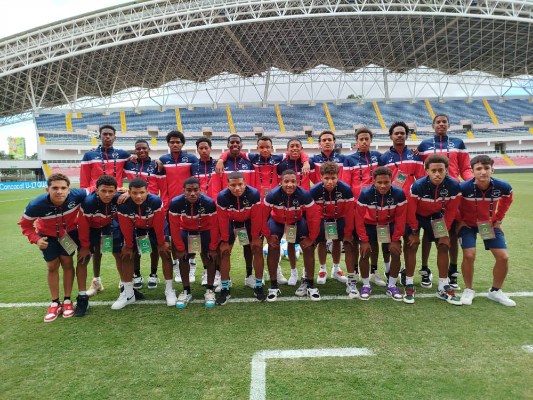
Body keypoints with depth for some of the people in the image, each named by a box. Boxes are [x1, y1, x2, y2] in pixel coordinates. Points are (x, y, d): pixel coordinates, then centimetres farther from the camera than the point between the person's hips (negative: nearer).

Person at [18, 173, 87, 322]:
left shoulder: (77, 195, -37)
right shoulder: (37, 205, -35)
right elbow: (25, 224, -15)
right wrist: (35, 239, -27)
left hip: (69, 232, 0)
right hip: (48, 235, 0)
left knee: (67, 263, 3)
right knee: (52, 267, 8)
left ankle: (67, 301, 18)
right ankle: (55, 303, 22)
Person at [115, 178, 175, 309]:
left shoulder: (156, 201, -37)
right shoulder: (123, 205, -31)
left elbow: (159, 225, -25)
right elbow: (126, 228, -16)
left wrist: (161, 243, -14)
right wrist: (129, 245, -5)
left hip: (156, 228, -2)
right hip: (137, 228, 2)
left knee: (165, 253, -12)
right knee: (127, 256, -2)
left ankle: (169, 290, 0)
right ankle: (127, 293, 12)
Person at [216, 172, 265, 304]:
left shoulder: (254, 194, -31)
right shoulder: (222, 197, -29)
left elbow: (256, 217, -19)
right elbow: (223, 220, -17)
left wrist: (255, 237, -10)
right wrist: (225, 241, -10)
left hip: (249, 221, 0)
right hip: (230, 222, 0)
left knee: (258, 249, -9)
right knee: (224, 252, -7)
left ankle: (259, 286, 6)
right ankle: (225, 289, 5)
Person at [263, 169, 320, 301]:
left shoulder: (305, 195, -33)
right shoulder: (272, 195, -34)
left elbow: (313, 218, -20)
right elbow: (263, 216, -21)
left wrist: (311, 238, -12)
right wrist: (268, 236, -14)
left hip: (298, 220, 1)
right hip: (277, 220, 0)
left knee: (308, 247, -6)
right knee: (273, 247, -13)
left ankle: (309, 284, 11)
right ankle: (273, 286, 3)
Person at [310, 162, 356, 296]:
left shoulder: (346, 190, -27)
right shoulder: (315, 191, -25)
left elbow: (349, 213, -19)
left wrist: (348, 233, -14)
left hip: (340, 218, -1)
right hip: (322, 218, 1)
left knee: (349, 244, -13)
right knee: (321, 242, -5)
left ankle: (351, 281, -8)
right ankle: (322, 269, 23)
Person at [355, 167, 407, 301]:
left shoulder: (399, 194, -25)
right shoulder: (365, 194, -29)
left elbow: (400, 219, -14)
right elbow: (359, 219, -20)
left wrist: (395, 239, -11)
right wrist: (364, 240, -17)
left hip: (390, 225, 1)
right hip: (370, 225, -1)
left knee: (396, 253, -6)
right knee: (365, 253, -9)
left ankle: (391, 286, 14)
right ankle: (366, 285, 10)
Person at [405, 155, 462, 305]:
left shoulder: (454, 186, -26)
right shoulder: (417, 186, -34)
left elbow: (450, 211, -11)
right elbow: (411, 211, -20)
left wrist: (445, 233, -7)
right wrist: (414, 232, -11)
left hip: (436, 216, 3)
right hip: (416, 216, -3)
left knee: (443, 246, 0)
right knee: (412, 246, -11)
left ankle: (443, 287, 13)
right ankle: (409, 286, 0)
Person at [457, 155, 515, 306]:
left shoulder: (502, 187, -20)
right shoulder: (464, 188, -30)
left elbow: (507, 199, 6)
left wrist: (498, 219, 4)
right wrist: (459, 220, -9)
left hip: (489, 224, 3)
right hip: (467, 224, -3)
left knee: (503, 257, -2)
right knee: (469, 255, -17)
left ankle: (495, 291, 20)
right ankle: (468, 290, 6)